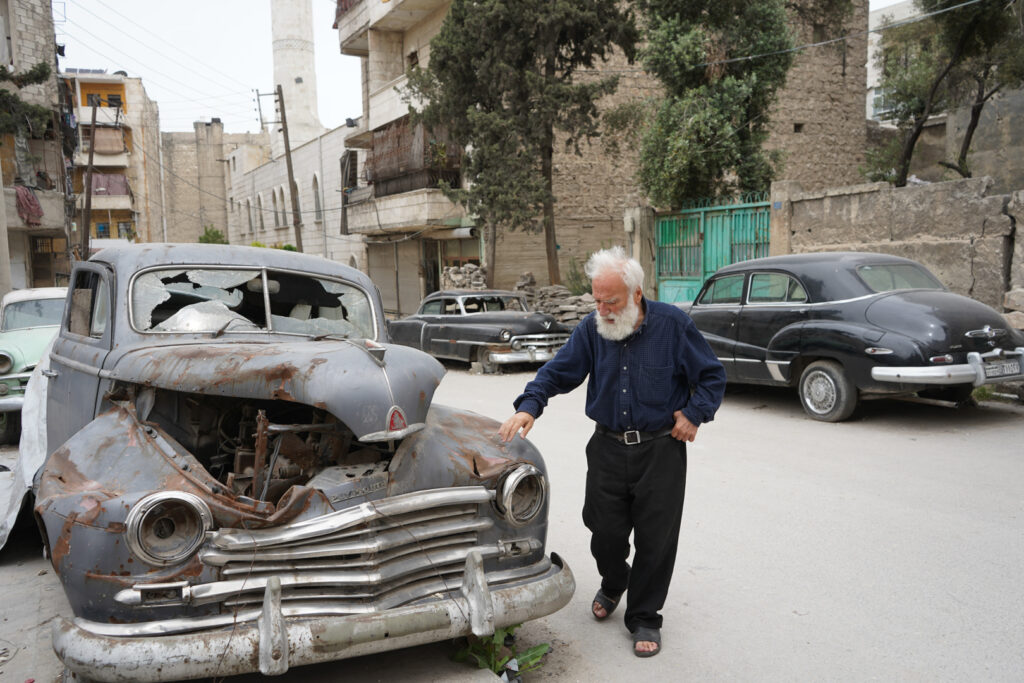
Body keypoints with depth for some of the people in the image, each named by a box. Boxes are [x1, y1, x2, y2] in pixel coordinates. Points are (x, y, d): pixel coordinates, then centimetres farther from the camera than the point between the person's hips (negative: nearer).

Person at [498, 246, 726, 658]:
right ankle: (613, 584, 43)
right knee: (605, 533, 10)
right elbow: (557, 372, -2)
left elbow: (712, 375, 0)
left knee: (656, 540, 5)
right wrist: (528, 407, -18)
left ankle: (644, 618, 24)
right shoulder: (592, 329, -2)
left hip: (661, 450, -2)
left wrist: (695, 414, -12)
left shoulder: (673, 324, -9)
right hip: (608, 448, 3)